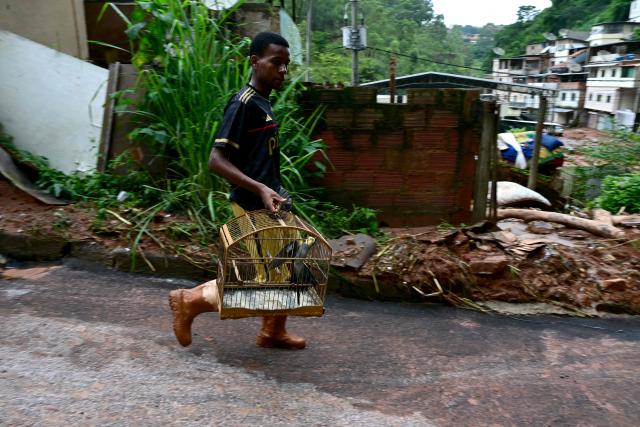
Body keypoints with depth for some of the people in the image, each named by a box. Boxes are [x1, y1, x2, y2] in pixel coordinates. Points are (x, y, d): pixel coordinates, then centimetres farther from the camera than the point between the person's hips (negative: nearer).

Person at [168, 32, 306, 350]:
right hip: (253, 207, -9)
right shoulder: (243, 103, -17)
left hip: (269, 204, 9)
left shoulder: (263, 103, 12)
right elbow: (216, 160, -22)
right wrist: (259, 189, -29)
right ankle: (190, 301, 15)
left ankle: (273, 332, 30)